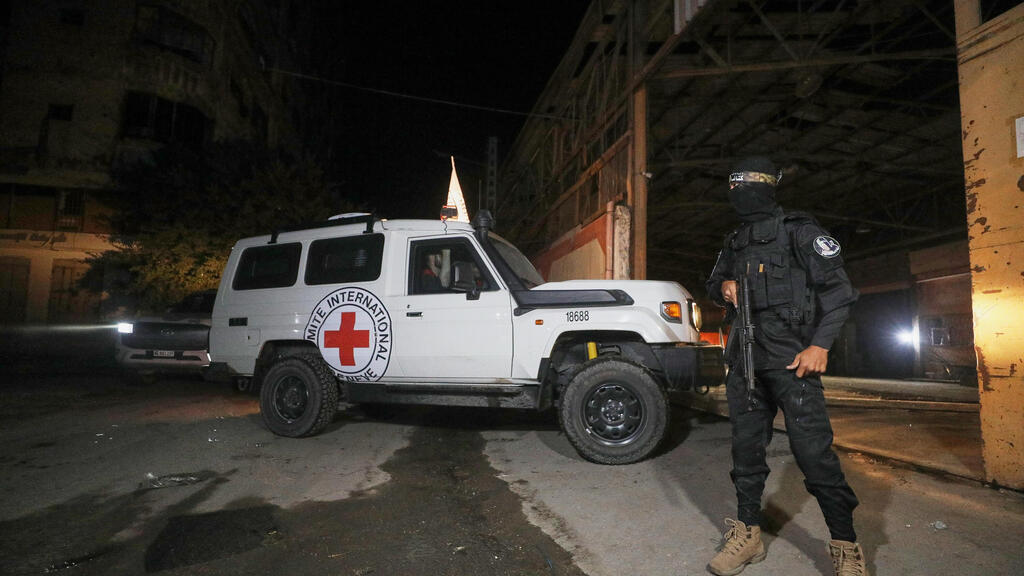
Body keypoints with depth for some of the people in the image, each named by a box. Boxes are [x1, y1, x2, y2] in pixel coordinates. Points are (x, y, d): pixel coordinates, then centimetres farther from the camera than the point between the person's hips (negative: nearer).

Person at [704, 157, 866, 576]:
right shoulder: (734, 243, 17)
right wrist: (723, 287, 3)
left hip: (791, 358, -6)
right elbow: (712, 283, 29)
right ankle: (748, 535, 21)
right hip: (744, 360, 6)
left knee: (813, 451, -7)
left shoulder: (797, 231, -1)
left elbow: (837, 287, -5)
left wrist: (821, 345, -14)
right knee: (746, 448, 9)